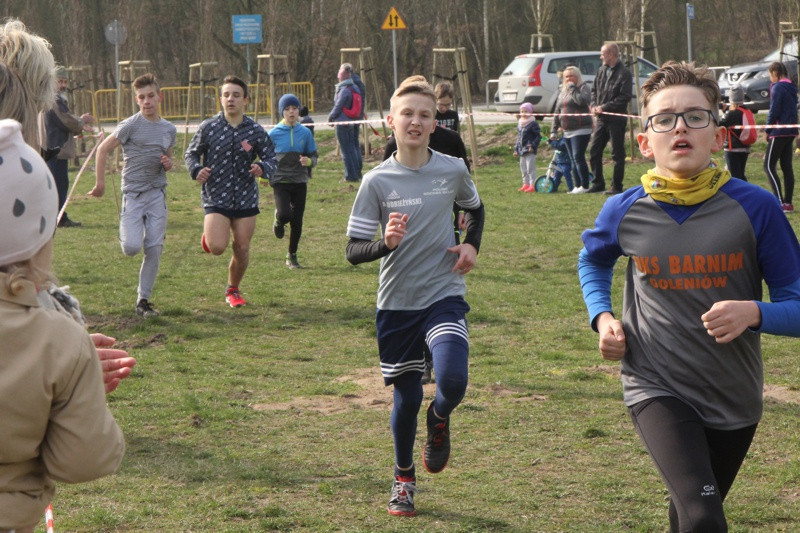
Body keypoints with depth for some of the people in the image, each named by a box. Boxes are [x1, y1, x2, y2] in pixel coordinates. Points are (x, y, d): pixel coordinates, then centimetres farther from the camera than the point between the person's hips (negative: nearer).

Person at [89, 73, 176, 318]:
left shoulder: (169, 129, 11)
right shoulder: (131, 125, -6)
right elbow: (103, 149, -1)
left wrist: (168, 164, 2)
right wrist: (100, 183, -3)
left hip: (158, 194, 4)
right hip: (133, 193, -4)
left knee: (154, 249, -2)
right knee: (132, 248, -16)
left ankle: (143, 300, 10)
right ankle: (126, 230, 21)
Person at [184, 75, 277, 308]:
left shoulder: (255, 131, 0)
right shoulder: (208, 127, -3)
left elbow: (272, 159, 6)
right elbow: (190, 154, 9)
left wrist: (262, 168, -17)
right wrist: (196, 170, -13)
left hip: (246, 199, 2)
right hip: (216, 198, -2)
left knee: (242, 249, 5)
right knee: (217, 247, -17)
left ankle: (233, 290, 28)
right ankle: (208, 235, 21)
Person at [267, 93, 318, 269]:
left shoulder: (305, 132, 3)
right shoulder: (274, 133, -3)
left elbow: (313, 156, 9)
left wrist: (309, 161, -13)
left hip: (300, 182, 2)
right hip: (280, 181, -2)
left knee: (297, 221, 4)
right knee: (285, 214, -23)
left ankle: (292, 256, 21)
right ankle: (279, 221, 15)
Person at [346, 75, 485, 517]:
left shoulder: (453, 171, -1)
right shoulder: (377, 181, -7)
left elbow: (474, 208, 21)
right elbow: (354, 249, -6)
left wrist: (471, 245, 4)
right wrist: (385, 244, -26)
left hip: (444, 296, 0)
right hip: (396, 302, 0)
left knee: (452, 381, -22)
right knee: (407, 395, 8)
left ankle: (438, 422, 16)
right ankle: (403, 478, 33)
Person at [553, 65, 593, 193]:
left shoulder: (584, 87, -3)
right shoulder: (563, 91, 19)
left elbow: (582, 101, -24)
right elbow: (557, 111, 22)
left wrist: (572, 88, -15)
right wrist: (554, 129, 18)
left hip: (581, 129, -8)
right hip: (567, 131, 8)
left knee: (578, 157, -13)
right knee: (573, 160, 8)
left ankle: (584, 186, -9)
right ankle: (577, 186, 13)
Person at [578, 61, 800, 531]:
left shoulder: (755, 207, -13)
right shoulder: (626, 212, -7)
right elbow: (593, 261, 18)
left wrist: (754, 314, -27)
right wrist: (603, 317, 0)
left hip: (735, 398, 1)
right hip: (657, 388, -1)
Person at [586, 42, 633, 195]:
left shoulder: (624, 74, -10)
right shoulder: (602, 71, 13)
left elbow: (625, 97, -16)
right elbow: (594, 90, 21)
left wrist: (605, 107, -17)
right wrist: (594, 105, 2)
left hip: (616, 119, -8)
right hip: (601, 118, 8)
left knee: (617, 154, 0)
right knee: (594, 150, 7)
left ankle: (616, 186, 6)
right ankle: (598, 183, 16)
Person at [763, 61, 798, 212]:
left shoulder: (777, 87, -13)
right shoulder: (792, 87, 15)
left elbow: (774, 111, -16)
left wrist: (768, 130, -3)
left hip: (779, 132, -9)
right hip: (790, 132, 9)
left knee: (769, 166, -7)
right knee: (787, 167, 11)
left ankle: (781, 202, -16)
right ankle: (788, 202, 10)